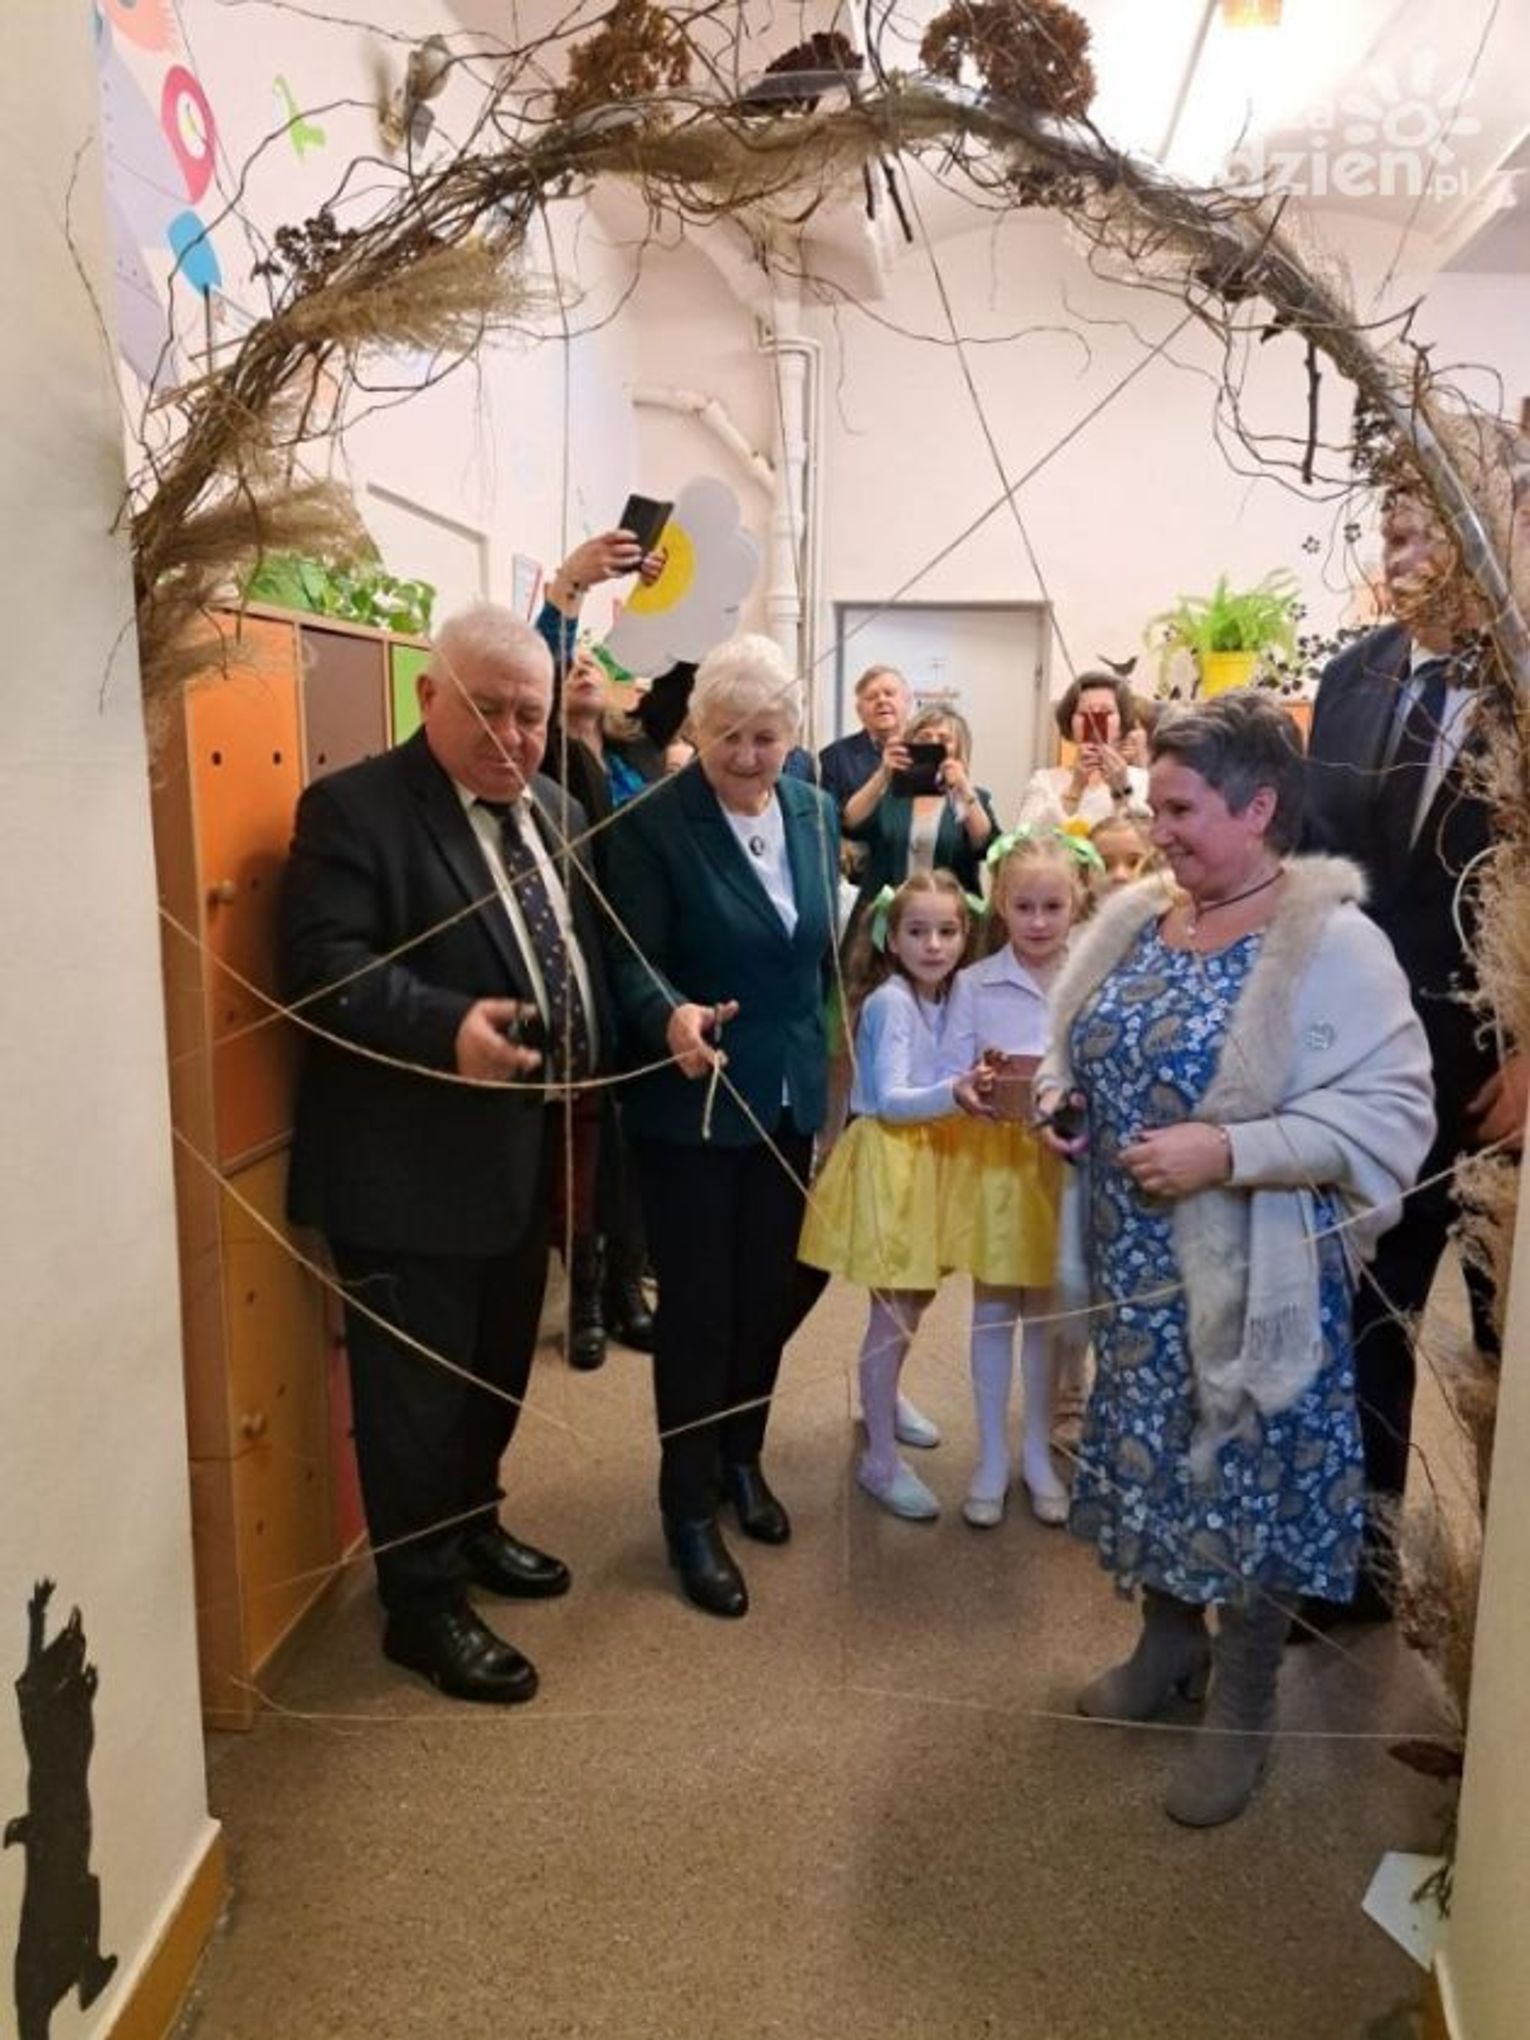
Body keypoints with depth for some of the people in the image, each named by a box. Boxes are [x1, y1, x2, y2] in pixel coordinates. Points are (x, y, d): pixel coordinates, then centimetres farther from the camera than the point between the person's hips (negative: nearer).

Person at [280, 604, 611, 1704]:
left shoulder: (559, 812, 11)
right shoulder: (354, 807, -13)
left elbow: (588, 955, 16)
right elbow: (323, 966, -22)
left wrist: (589, 1077, 3)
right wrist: (447, 1028, -34)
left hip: (526, 1152, 8)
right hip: (411, 1167, -7)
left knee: (498, 1369, 23)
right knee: (418, 1392, 6)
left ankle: (474, 1527, 44)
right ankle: (426, 1605, 23)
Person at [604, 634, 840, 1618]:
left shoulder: (816, 811, 3)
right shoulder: (654, 822, -14)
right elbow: (632, 957, -17)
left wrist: (829, 1070, 13)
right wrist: (672, 1016, -38)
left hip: (790, 1097, 5)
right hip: (693, 1105, -5)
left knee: (770, 1293, 16)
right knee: (698, 1305, 5)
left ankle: (743, 1459, 39)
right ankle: (690, 1508, 23)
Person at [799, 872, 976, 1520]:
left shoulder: (943, 999, 6)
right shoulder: (891, 1002, -18)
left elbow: (929, 1084, 9)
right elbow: (889, 1100, -26)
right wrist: (952, 1094, -40)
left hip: (927, 1155, 8)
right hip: (888, 1158, -8)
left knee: (916, 1296, 19)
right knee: (895, 1310, -3)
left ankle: (883, 1401, 42)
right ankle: (880, 1459, 9)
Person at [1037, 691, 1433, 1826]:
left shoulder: (1331, 942, -17)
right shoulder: (1137, 918, 3)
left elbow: (1391, 1115, -21)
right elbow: (1083, 1049, 16)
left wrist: (1225, 1151, -28)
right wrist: (1058, 1092, -6)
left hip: (1254, 1274, -6)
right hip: (1139, 1263, 6)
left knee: (1252, 1470, 8)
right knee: (1156, 1450, 19)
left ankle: (1244, 1710, 31)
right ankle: (1171, 1639, 44)